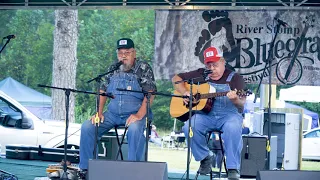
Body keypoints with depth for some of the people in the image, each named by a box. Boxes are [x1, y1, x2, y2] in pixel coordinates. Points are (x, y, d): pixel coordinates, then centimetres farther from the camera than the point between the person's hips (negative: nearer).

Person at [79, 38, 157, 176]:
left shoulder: (143, 68, -2)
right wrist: (99, 112, -1)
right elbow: (102, 91, 14)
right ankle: (85, 168, -7)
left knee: (135, 129, -38)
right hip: (113, 113, 5)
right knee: (87, 127, -15)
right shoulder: (113, 69, 13)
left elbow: (150, 93, -12)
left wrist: (139, 115, -24)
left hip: (134, 114, -5)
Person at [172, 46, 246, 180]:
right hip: (205, 115, 3)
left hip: (229, 115, -3)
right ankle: (205, 157, -3)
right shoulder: (201, 75, 13)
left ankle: (233, 168, -27)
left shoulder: (234, 78, 4)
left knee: (233, 127, -38)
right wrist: (185, 92, -3)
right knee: (189, 126, -29)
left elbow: (242, 104, -8)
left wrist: (235, 99, -33)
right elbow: (176, 79, 17)